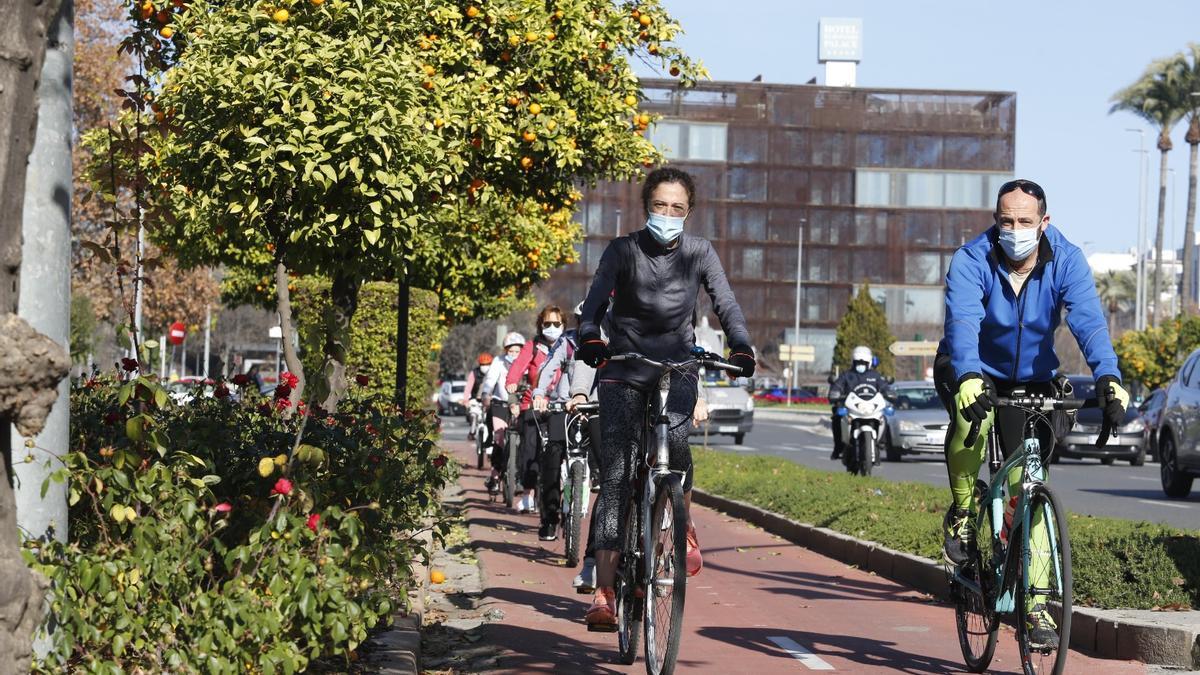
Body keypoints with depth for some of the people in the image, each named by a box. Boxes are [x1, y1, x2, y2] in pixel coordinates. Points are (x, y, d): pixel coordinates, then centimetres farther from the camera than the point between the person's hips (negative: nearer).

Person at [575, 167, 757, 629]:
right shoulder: (623, 251, -4)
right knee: (615, 476, -9)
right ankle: (604, 593, -8)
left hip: (677, 369, 1)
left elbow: (726, 304, -4)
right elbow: (596, 300, -15)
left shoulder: (699, 253, 2)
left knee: (674, 436, -31)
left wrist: (741, 348, -22)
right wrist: (589, 338, -36)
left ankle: (684, 528, -3)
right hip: (624, 370, 0)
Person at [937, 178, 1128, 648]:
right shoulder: (971, 261, -22)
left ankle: (1034, 601, -2)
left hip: (1031, 380, 2)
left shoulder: (1066, 261, -17)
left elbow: (1089, 322, -30)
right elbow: (962, 321, -37)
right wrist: (968, 377, -57)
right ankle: (961, 512, -10)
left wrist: (1107, 378, -48)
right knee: (973, 415, -36)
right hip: (974, 371, -2)